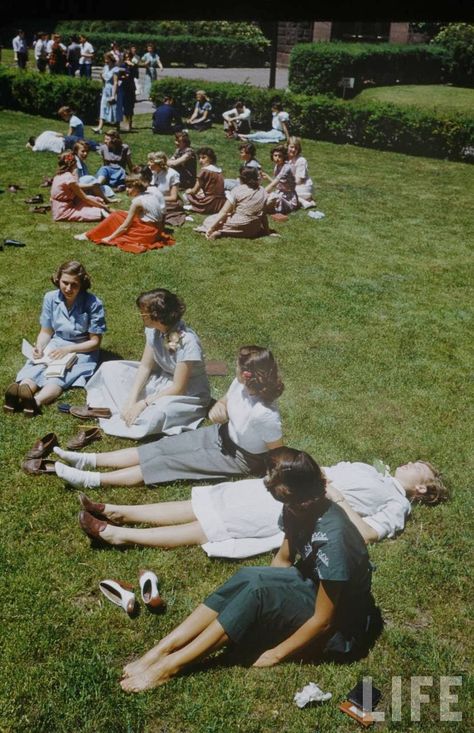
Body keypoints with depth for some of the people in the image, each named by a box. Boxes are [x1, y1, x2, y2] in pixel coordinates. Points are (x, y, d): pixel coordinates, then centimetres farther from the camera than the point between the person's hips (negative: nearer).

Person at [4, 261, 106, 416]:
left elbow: (95, 341, -10)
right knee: (36, 368, -27)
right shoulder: (51, 298, -3)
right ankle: (17, 395, -55)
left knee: (60, 374, -33)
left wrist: (68, 349, -21)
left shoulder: (93, 303, -15)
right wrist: (39, 347, -15)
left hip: (82, 350, -4)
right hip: (55, 345, 4)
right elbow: (46, 332, 6)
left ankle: (37, 401, -60)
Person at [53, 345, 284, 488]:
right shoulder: (240, 384, -12)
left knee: (169, 463, -13)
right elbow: (223, 402, 5)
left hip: (238, 458, -7)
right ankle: (89, 460, 0)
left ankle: (92, 480, -12)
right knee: (162, 447, -1)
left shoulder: (265, 415, -35)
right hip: (221, 435, 7)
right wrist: (217, 409, -16)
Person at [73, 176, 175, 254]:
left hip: (146, 233, -8)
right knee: (118, 215, 19)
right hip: (156, 232, 8)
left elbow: (125, 226, -13)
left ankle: (90, 235, 11)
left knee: (115, 217, 2)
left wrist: (109, 238, -6)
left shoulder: (137, 201, -16)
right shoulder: (150, 193, 7)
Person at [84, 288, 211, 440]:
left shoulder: (186, 341, -31)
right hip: (161, 378, 8)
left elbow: (178, 388, -26)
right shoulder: (153, 330, -10)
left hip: (188, 393, -7)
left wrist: (143, 403, -24)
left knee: (151, 415, -38)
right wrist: (131, 400, -14)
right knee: (109, 369, 1)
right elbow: (145, 366, -3)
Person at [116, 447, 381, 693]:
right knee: (245, 579, -17)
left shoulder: (332, 539, -34)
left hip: (339, 626, -7)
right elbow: (284, 559, 6)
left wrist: (276, 653, -17)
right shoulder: (298, 509, -11)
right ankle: (163, 650, -18)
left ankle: (171, 665, -21)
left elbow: (323, 621, -26)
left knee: (258, 591, -28)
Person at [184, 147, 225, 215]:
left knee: (188, 193, 11)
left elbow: (194, 191, -6)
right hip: (221, 205, 7)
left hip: (210, 205, -7)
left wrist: (189, 191, 16)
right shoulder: (219, 169, 9)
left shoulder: (204, 171, -11)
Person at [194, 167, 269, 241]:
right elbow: (263, 213, 7)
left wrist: (211, 228, -8)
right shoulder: (262, 191, 2)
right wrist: (266, 229, 19)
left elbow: (224, 212, -10)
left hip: (238, 227, -5)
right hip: (253, 230, 5)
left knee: (208, 220, 7)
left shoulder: (237, 190, -9)